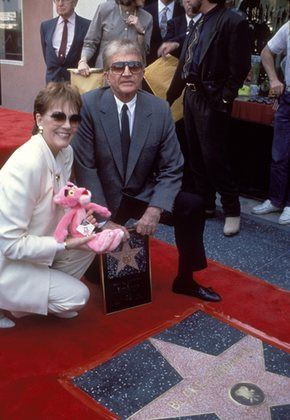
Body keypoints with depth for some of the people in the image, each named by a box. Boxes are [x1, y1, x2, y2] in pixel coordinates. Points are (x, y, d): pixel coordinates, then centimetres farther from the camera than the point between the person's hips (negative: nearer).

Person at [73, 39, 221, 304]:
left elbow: (171, 168, -6)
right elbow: (85, 167, -15)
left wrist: (155, 210, -22)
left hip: (142, 195, 3)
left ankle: (185, 280, 4)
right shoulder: (88, 105, -15)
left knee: (193, 206, -16)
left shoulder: (160, 109, -8)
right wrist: (105, 220, -20)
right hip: (102, 198, -2)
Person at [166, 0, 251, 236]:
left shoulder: (233, 22, -10)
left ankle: (232, 210, 7)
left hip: (212, 100, -8)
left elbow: (240, 66, -14)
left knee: (214, 156, -7)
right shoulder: (199, 23, 16)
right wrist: (170, 97, 18)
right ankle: (204, 203, 27)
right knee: (195, 154, 13)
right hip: (191, 95, 9)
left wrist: (224, 99, -16)